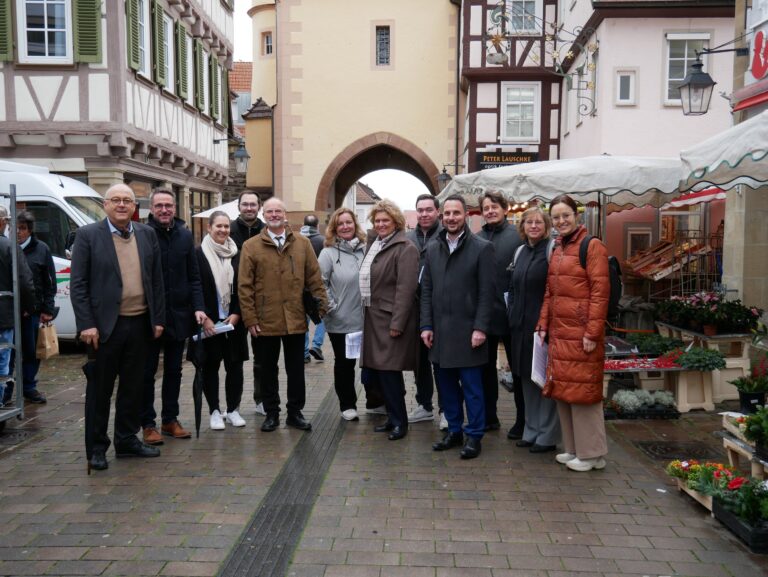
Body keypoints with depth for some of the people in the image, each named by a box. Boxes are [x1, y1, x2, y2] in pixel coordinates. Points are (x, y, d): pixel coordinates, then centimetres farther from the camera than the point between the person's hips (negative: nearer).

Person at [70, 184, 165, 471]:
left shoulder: (147, 234, 8)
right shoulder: (87, 235, -3)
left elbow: (157, 280, 9)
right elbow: (78, 284, -7)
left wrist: (158, 319, 5)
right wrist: (86, 324, -13)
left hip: (140, 324, 4)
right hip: (105, 325, -4)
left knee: (133, 386, 13)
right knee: (100, 389, 7)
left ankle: (127, 440, 27)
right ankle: (97, 446, 20)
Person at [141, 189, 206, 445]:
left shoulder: (184, 235, 5)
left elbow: (194, 276, 7)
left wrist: (198, 307, -3)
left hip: (179, 315, 4)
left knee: (174, 371, 14)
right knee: (147, 372, 7)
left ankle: (170, 419, 26)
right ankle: (148, 424, 18)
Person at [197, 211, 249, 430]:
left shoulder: (236, 254, 4)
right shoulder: (199, 254, -4)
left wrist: (236, 314, -5)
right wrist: (204, 318, -11)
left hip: (233, 320, 2)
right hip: (208, 321, -2)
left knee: (235, 365, 5)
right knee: (210, 366, 6)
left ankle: (233, 409, 18)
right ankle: (214, 411, 18)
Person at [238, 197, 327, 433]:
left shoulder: (302, 243, 5)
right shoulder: (251, 246, 0)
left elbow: (314, 278, 5)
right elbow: (244, 286, -2)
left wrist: (322, 306, -2)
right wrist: (250, 319, -7)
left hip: (296, 320, 1)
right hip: (265, 321, -1)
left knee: (296, 369, 10)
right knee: (268, 370, 11)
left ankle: (295, 412, 24)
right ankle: (271, 413, 25)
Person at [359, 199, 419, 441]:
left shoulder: (405, 248, -12)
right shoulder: (374, 243, 14)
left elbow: (405, 289, -18)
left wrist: (397, 323, -21)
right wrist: (366, 312, 13)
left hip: (390, 319, -8)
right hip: (373, 317, 8)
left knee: (388, 371, -4)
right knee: (375, 370, 12)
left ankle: (399, 421, 12)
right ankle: (393, 416, 26)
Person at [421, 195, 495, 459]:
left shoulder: (482, 248, -4)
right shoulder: (432, 249, 11)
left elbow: (487, 292, -8)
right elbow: (426, 290, 11)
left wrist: (480, 328, -13)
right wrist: (426, 325, 4)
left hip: (467, 331, -5)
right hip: (440, 331, 5)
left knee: (472, 387, 3)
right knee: (446, 385, 12)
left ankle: (474, 436, 15)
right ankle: (454, 430, 27)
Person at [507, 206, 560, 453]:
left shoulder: (552, 249, -8)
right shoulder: (520, 252, 12)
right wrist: (511, 316, 14)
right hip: (521, 325, 7)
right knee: (527, 378, 13)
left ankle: (548, 435, 14)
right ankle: (531, 430, 26)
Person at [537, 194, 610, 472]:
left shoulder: (592, 246, -8)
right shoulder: (557, 249, 16)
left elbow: (600, 292, -13)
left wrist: (592, 333, -17)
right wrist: (543, 324, 12)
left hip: (581, 333, -8)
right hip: (558, 334, 8)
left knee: (582, 388, -1)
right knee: (562, 389, 12)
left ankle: (591, 453, 13)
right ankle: (573, 448, 25)